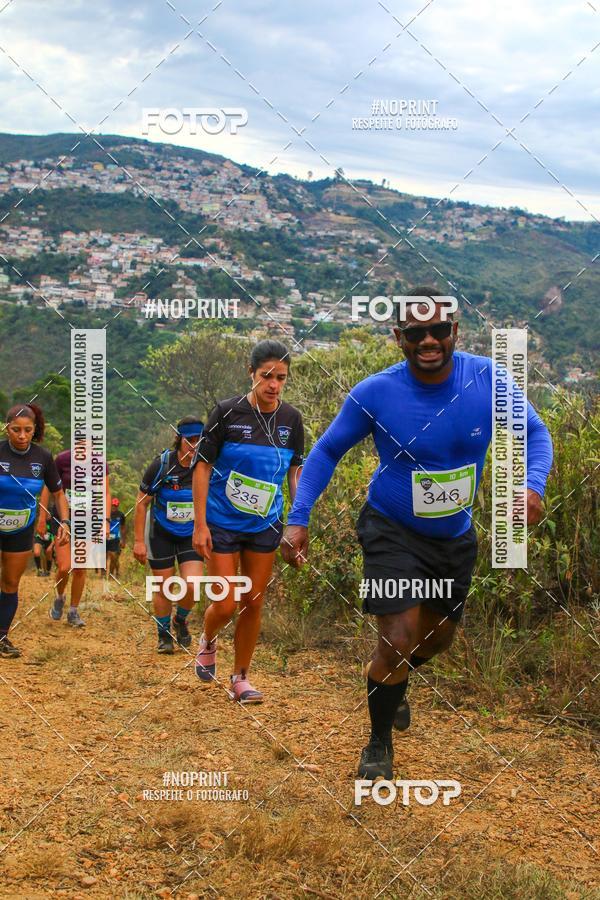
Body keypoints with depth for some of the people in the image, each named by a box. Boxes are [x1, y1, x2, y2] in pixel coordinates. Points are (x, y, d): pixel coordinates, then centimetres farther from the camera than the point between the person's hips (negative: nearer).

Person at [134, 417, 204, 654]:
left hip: (192, 533, 1)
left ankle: (180, 621, 20)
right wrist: (138, 541, -11)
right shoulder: (161, 465, -17)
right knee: (163, 588, 4)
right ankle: (164, 635, 26)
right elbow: (141, 503, -9)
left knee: (192, 585, -12)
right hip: (162, 533, -1)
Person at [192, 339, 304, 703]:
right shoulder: (227, 412, -12)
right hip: (222, 524, -3)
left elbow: (296, 471, 10)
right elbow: (203, 466, -8)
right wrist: (200, 524, -11)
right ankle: (208, 641, 31)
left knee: (253, 604, 6)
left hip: (266, 526, 3)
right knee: (225, 605, -3)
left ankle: (241, 678, 21)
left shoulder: (291, 419, -1)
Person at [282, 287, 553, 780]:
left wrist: (533, 483, -27)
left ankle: (394, 683, 55)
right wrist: (299, 519, -17)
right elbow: (327, 450, -7)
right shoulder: (375, 393, -22)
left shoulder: (488, 379, -18)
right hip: (392, 531, -4)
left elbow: (534, 432, -6)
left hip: (455, 535, 4)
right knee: (397, 642, -13)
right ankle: (379, 746, 13)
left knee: (438, 637, 20)